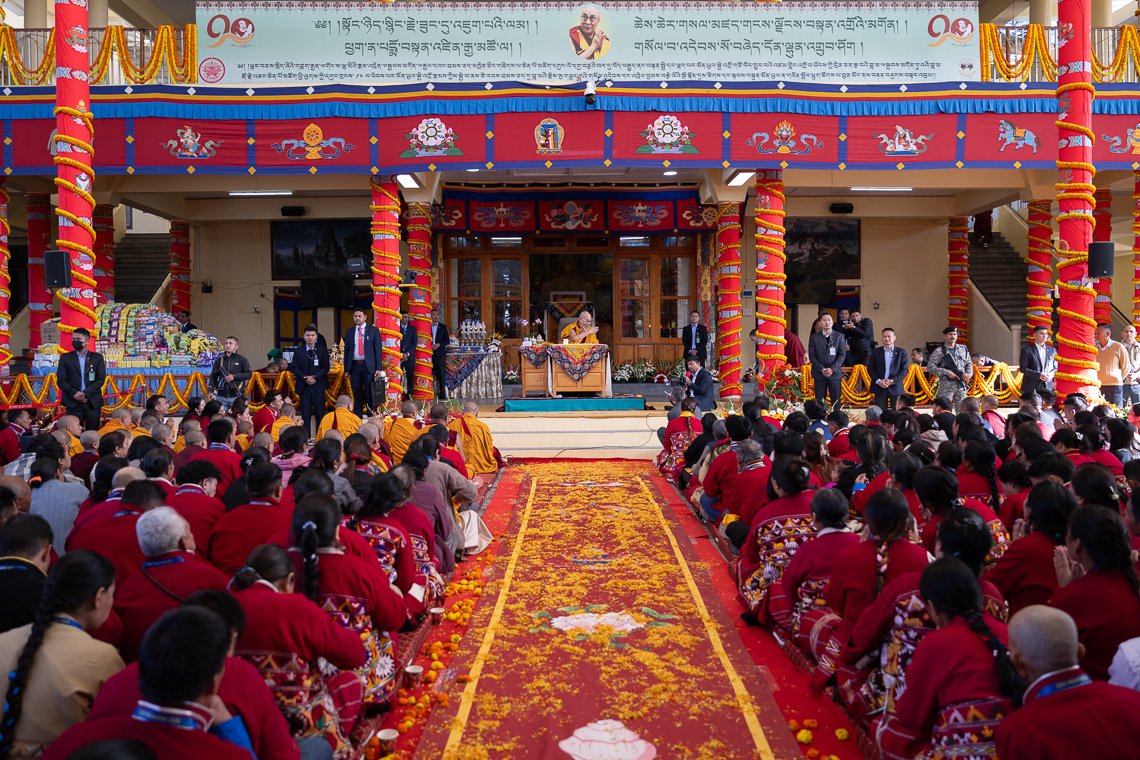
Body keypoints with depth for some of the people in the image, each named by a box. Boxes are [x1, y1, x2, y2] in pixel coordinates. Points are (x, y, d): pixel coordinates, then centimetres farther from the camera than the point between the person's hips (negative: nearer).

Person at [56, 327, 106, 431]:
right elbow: (60, 380, 2)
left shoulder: (97, 358, 8)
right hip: (73, 403, 0)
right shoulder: (65, 358, 8)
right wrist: (74, 393, -13)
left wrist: (85, 393, -13)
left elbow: (101, 379, 0)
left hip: (93, 402, 0)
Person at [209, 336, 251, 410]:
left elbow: (249, 374, -2)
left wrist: (234, 376, -13)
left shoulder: (242, 360, 4)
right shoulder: (219, 360, 11)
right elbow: (213, 376, 10)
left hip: (236, 396, -2)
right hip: (221, 396, 2)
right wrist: (211, 391, -2)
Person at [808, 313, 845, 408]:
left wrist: (832, 369, -12)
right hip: (819, 374, 0)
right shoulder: (814, 337, 8)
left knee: (836, 401, -1)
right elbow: (811, 355, 2)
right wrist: (821, 369, -10)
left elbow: (842, 355, 1)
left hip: (835, 373, 0)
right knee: (819, 402, 0)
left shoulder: (839, 336, 8)